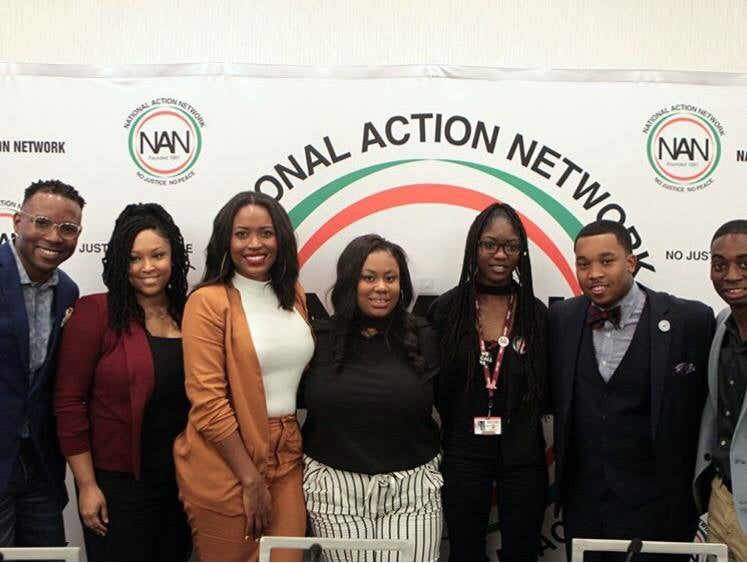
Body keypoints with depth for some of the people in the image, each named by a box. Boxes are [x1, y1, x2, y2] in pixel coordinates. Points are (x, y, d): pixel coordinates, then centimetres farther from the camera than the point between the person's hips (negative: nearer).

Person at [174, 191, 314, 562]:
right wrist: (250, 480, -14)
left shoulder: (294, 294, 7)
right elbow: (207, 401, -14)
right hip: (225, 467, -5)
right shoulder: (208, 302, -11)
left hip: (286, 458, 5)